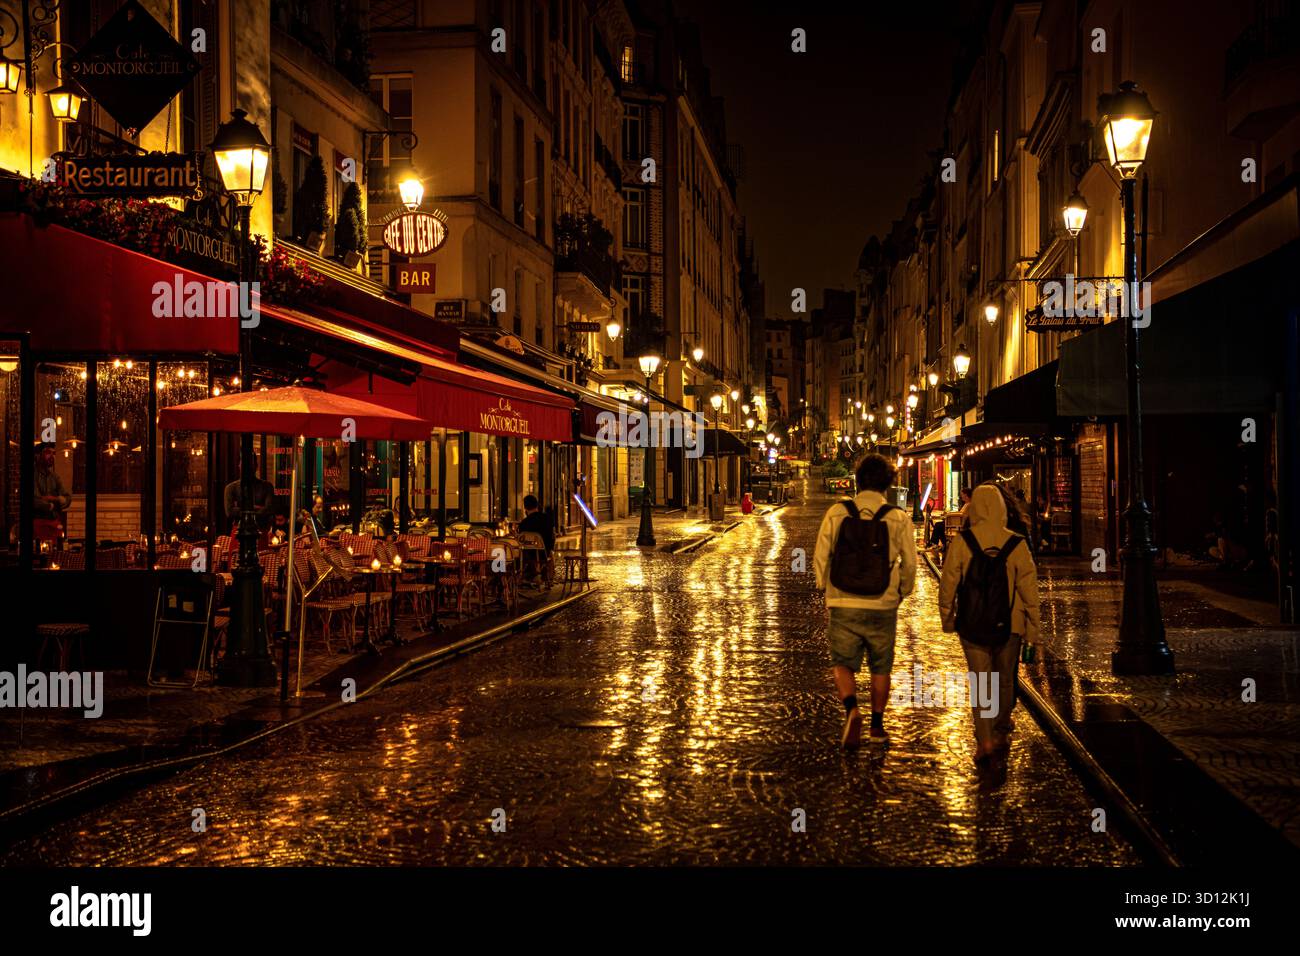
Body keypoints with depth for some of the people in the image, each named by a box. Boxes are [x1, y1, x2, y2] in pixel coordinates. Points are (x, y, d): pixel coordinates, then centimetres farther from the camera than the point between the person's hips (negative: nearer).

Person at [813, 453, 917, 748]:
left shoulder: (837, 513, -4)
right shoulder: (899, 519, -4)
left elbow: (820, 558, 0)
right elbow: (909, 564, 2)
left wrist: (826, 590, 16)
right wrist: (900, 593, 20)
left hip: (843, 605, 0)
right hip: (883, 606, 0)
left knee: (843, 664, 12)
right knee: (880, 668, 17)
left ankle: (851, 709, -13)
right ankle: (877, 726, 23)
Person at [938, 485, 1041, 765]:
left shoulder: (961, 542, -9)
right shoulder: (1016, 543, -6)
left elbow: (948, 583, -4)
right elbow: (1028, 587, -4)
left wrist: (947, 618, 10)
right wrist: (1033, 626, 5)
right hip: (1010, 625, 1)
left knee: (981, 681, 4)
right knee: (1005, 681, 18)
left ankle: (984, 740, -9)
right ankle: (1001, 734, 31)